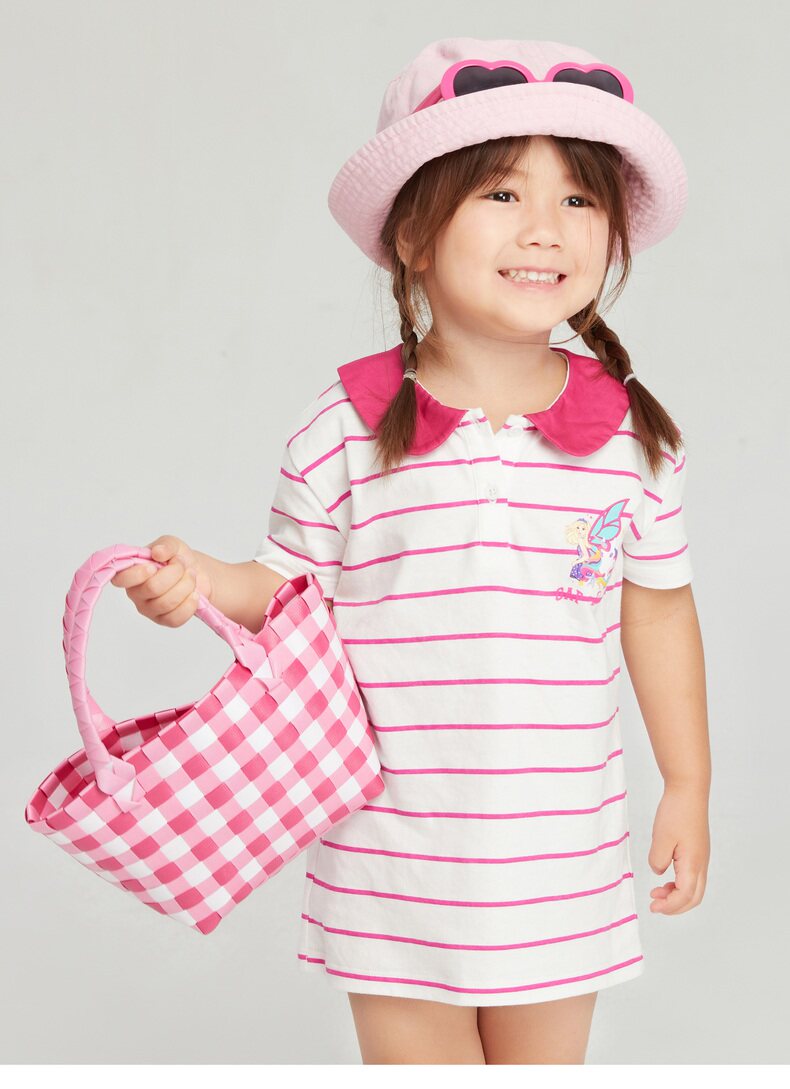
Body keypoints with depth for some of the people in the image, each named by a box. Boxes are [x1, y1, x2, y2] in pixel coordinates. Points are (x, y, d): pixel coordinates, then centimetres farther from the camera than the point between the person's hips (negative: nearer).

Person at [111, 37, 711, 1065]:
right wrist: (205, 583, -22)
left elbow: (657, 609, 6)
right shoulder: (346, 433, -10)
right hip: (389, 855, -1)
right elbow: (293, 591, -1)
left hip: (562, 855, 2)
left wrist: (688, 788, 10)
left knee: (546, 1060, 18)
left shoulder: (635, 438, -4)